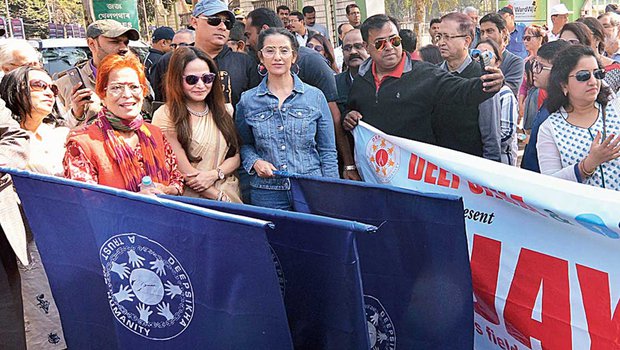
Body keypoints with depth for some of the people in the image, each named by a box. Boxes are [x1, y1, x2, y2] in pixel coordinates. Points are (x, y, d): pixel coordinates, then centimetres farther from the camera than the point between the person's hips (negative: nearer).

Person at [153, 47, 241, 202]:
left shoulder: (224, 113, 11)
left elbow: (235, 156, 10)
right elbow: (184, 171, -7)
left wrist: (214, 174, -8)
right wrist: (220, 197, -8)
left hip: (232, 195, 3)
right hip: (191, 199, -3)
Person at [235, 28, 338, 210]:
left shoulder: (315, 96, 2)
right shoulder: (247, 101, 3)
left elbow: (328, 151, 4)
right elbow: (244, 144, 14)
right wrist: (254, 162, -7)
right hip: (267, 194, 0)